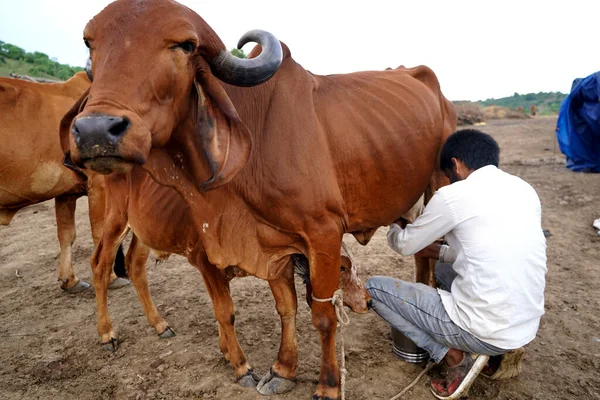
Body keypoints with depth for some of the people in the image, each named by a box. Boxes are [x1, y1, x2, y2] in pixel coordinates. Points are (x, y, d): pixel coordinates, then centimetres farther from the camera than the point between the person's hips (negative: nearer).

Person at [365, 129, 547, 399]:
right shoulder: (526, 190, 7)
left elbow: (404, 246, 1)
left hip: (485, 332, -7)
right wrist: (441, 252, 25)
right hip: (528, 327, 8)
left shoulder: (453, 195, -13)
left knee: (375, 288, 4)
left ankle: (455, 356, 1)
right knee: (445, 268, 30)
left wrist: (396, 226, 24)